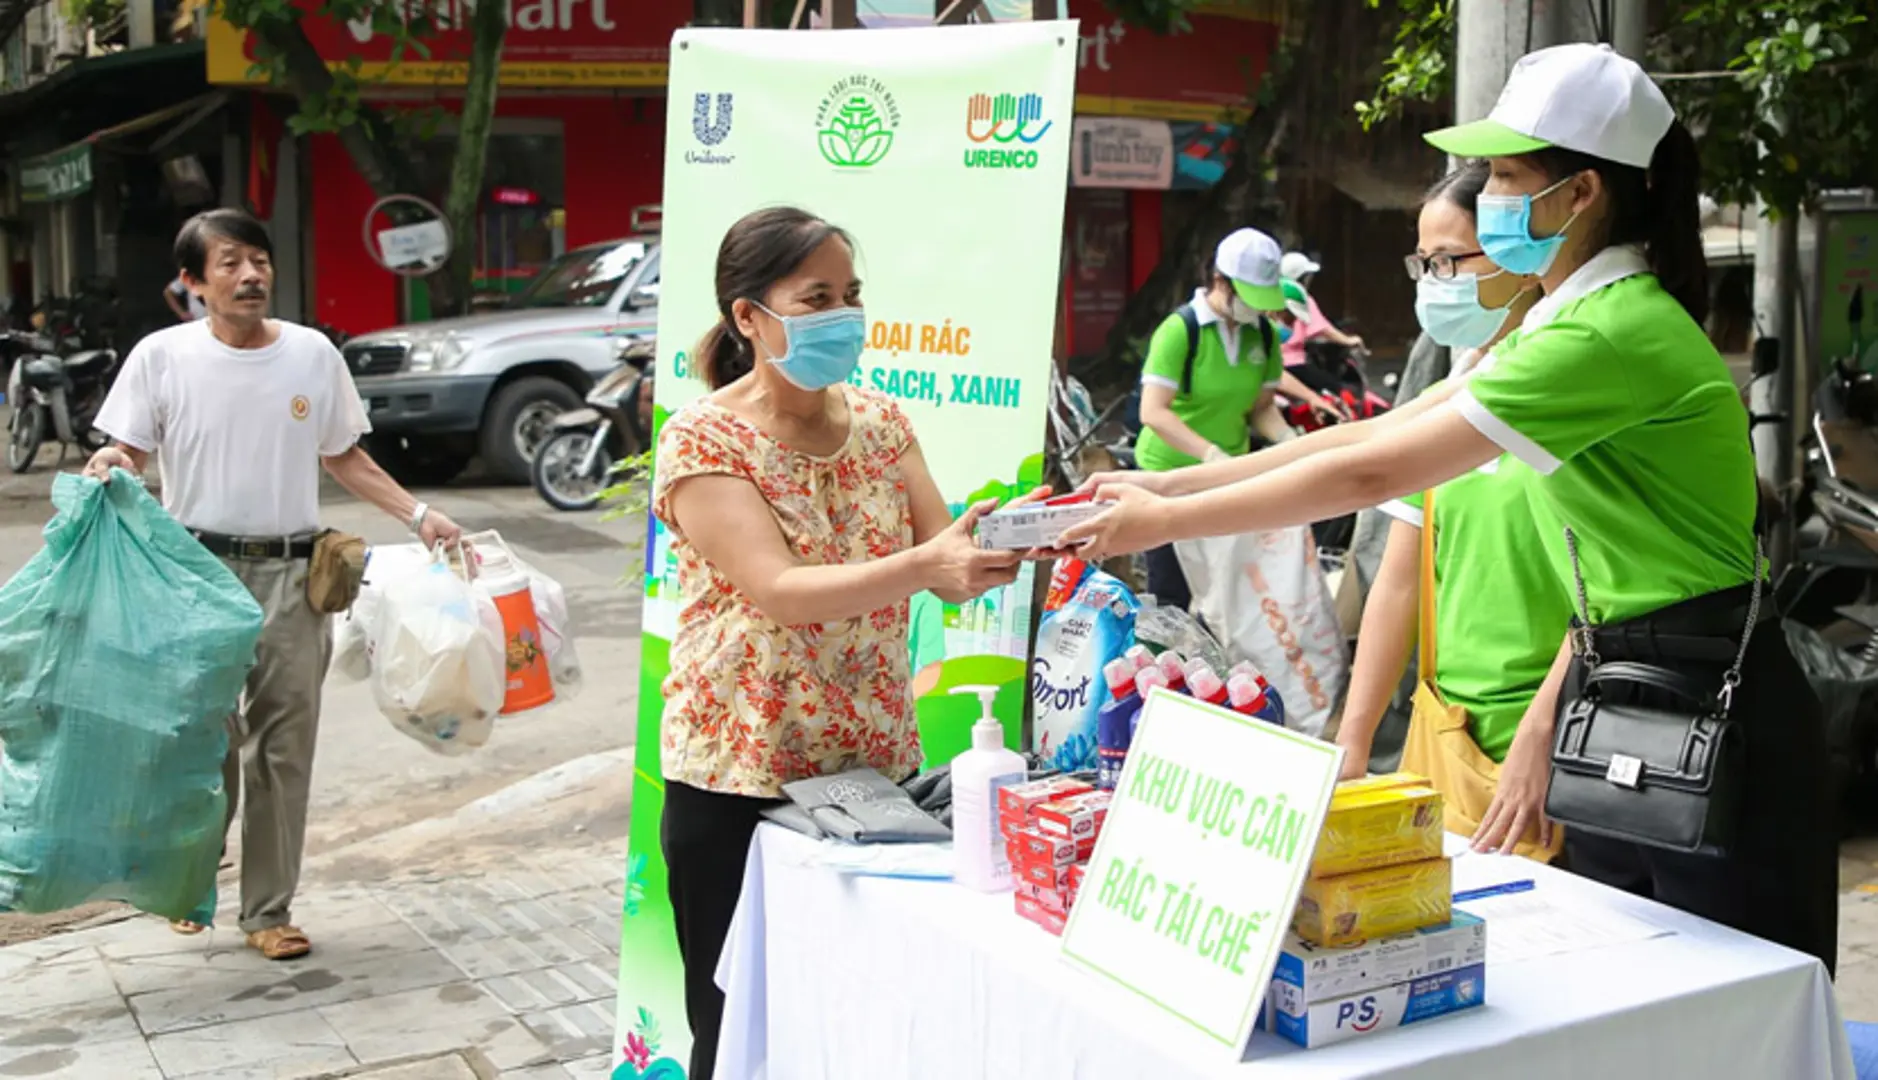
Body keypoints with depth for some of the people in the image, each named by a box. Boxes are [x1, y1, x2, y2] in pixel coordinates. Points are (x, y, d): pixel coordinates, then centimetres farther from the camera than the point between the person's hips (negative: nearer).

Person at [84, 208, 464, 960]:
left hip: (291, 574, 2)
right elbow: (128, 457, 2)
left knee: (284, 747, 4)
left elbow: (345, 460, 12)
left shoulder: (312, 354, 4)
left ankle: (268, 910, 15)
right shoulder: (162, 357, -2)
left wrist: (418, 515, 5)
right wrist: (108, 468, -21)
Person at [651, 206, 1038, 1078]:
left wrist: (1007, 548, -24)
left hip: (876, 767, 4)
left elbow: (944, 569, -2)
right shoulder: (703, 439, -10)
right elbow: (778, 591, -23)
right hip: (740, 775, -4)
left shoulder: (880, 422, 5)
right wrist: (924, 565, -36)